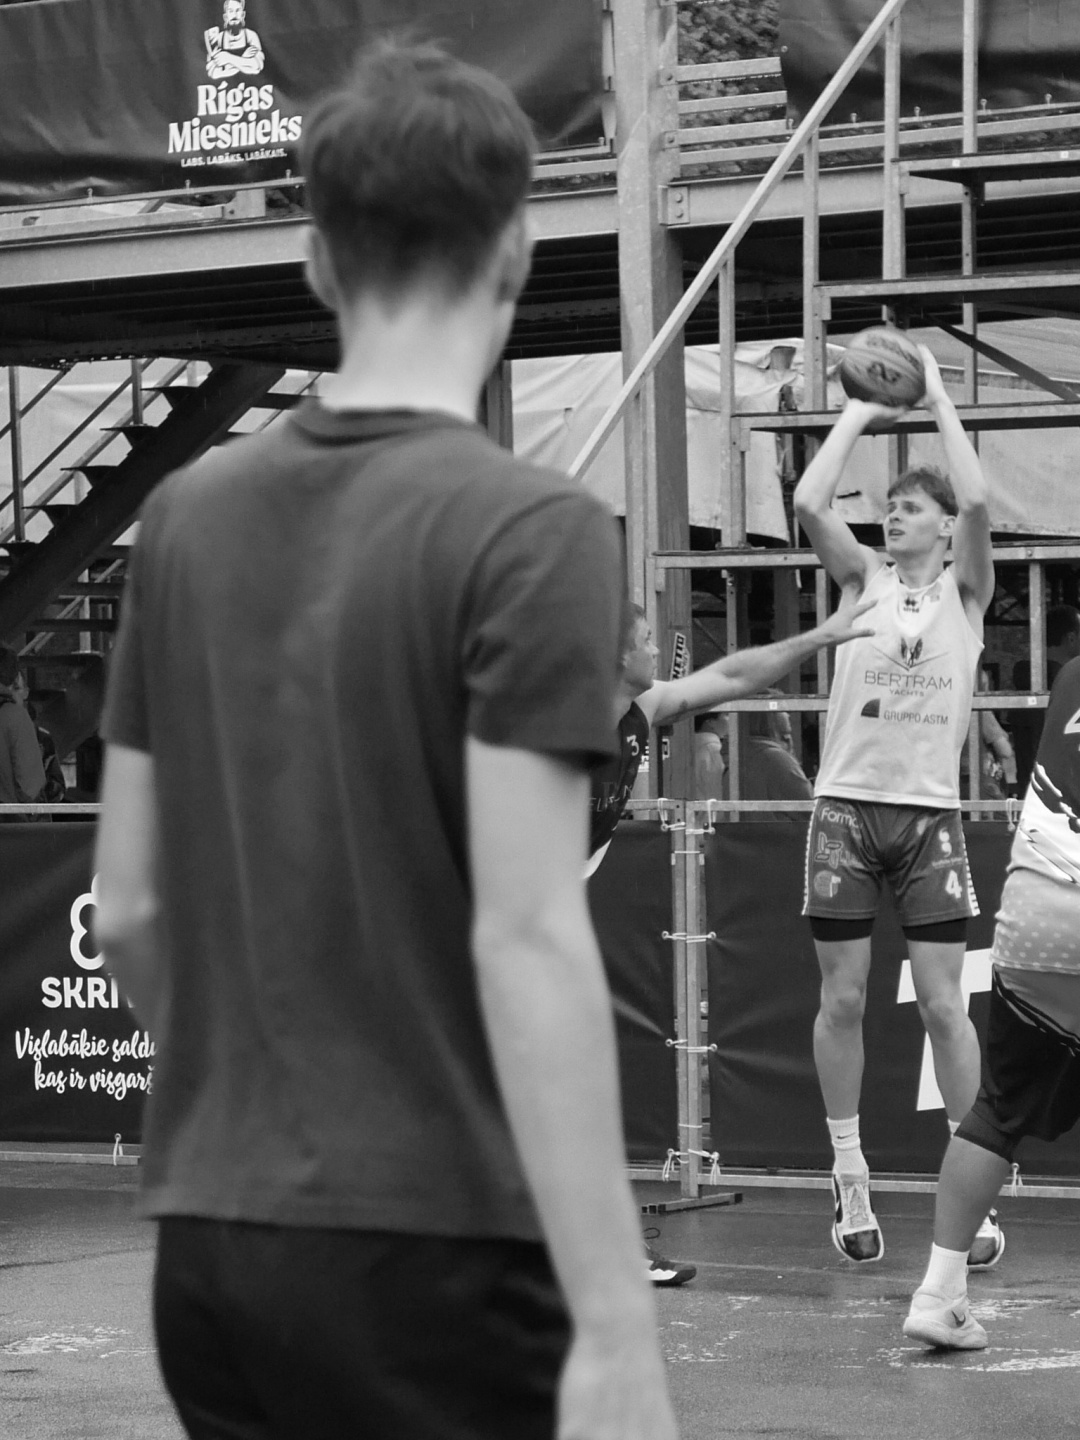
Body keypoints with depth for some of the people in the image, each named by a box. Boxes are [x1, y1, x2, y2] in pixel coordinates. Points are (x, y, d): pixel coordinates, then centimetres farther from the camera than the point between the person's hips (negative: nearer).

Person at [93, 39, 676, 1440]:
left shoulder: (186, 514, 6)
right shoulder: (529, 529, -11)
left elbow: (128, 912, 10)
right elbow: (526, 941, -18)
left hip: (207, 1237, 6)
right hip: (429, 1244, -6)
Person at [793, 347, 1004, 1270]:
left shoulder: (966, 589, 5)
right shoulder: (863, 577, 8)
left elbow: (977, 502, -13)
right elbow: (809, 504, -9)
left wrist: (939, 400, -5)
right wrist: (858, 414, 0)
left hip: (930, 813, -1)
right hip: (848, 806, 1)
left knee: (944, 1002, -4)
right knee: (842, 999, 2)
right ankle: (851, 1181, 11)